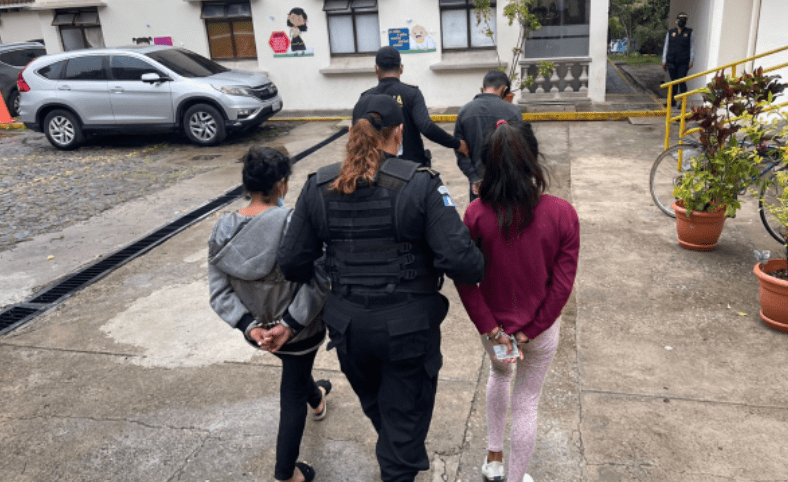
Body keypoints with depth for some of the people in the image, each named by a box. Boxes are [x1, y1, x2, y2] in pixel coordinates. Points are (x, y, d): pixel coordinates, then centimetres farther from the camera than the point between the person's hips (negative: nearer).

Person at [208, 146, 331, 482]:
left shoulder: (223, 230, -11)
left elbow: (219, 290, -11)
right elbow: (318, 280, -29)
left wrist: (250, 326, -14)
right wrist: (290, 324, -23)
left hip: (257, 330, 5)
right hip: (300, 329, -5)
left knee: (296, 369, 36)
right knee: (292, 395, 17)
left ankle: (315, 397, 67)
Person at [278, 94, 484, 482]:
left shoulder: (319, 186, -6)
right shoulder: (420, 184, -17)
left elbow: (292, 263, -4)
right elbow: (460, 260, -23)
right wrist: (479, 269, -1)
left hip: (348, 326, 5)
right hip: (409, 327, -4)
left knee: (374, 405, 33)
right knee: (404, 420, 18)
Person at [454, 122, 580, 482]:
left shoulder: (477, 213, -19)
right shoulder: (562, 214, -18)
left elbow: (464, 279, -16)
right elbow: (563, 284, -16)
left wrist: (493, 331, -10)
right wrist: (529, 333, -10)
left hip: (494, 324, 2)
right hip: (541, 330, -1)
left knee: (499, 373, 32)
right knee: (526, 404, 18)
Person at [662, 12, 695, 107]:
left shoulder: (689, 33, 6)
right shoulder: (670, 32, 11)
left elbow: (692, 48, 5)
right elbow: (666, 47, 13)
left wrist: (691, 61, -2)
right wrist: (664, 61, 7)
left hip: (683, 63, -2)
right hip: (672, 62, 2)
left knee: (682, 81, -9)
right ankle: (672, 101, 16)